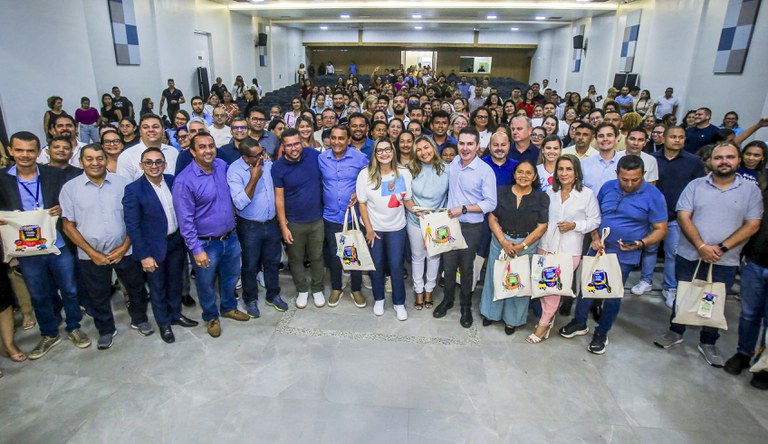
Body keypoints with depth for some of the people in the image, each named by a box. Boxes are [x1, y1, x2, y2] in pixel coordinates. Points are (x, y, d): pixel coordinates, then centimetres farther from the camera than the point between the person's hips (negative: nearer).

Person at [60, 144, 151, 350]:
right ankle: (106, 330, 37)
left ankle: (139, 319, 40)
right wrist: (93, 253, -9)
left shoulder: (122, 183, -5)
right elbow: (69, 226, -3)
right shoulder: (70, 188, -4)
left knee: (136, 288, 15)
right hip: (91, 256, 0)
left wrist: (124, 246, -9)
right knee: (98, 296, 15)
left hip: (124, 251, 0)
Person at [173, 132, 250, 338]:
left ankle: (228, 307, 48)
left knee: (230, 278, 23)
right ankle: (211, 317, 39)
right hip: (206, 243, -5)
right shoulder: (184, 181, -20)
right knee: (206, 284, 15)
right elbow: (185, 220, -18)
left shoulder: (222, 166, -4)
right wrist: (196, 249, -18)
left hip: (230, 238, 5)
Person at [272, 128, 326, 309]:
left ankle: (317, 289, 36)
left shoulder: (314, 155, -9)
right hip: (294, 222, -1)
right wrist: (283, 226, -9)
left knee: (317, 257, 15)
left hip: (317, 219, 1)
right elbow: (279, 198, -9)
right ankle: (302, 290, 37)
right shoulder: (278, 167, -13)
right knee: (296, 259, 15)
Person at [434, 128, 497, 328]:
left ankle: (466, 306, 31)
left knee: (466, 268, 11)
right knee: (448, 265, 13)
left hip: (471, 228, -4)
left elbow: (490, 204, -15)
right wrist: (449, 210, 11)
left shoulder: (485, 171, -15)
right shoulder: (453, 164, 0)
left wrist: (463, 209, -20)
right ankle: (447, 300, 36)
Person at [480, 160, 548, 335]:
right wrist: (504, 241, -14)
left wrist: (522, 246, -14)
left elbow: (541, 227, -6)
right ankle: (491, 312, 33)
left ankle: (512, 319, 27)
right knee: (495, 278, 12)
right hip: (500, 242, 1)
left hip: (527, 245, -1)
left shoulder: (541, 197, -2)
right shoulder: (501, 192, 0)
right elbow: (492, 219, -2)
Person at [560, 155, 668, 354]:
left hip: (624, 256, -3)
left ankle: (601, 333, 29)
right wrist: (595, 238, -6)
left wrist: (640, 244, -24)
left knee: (613, 296, 10)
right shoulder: (607, 187, -2)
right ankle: (580, 323, 33)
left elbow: (660, 229, -8)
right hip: (598, 250, 3)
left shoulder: (654, 196, -12)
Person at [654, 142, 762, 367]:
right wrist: (701, 246, -17)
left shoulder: (751, 191, 1)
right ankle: (676, 332, 32)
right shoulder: (695, 185, 0)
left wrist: (722, 248, -15)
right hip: (690, 256, 0)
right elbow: (683, 217, -6)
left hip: (725, 262, 0)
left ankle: (708, 343, 29)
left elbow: (752, 225, -5)